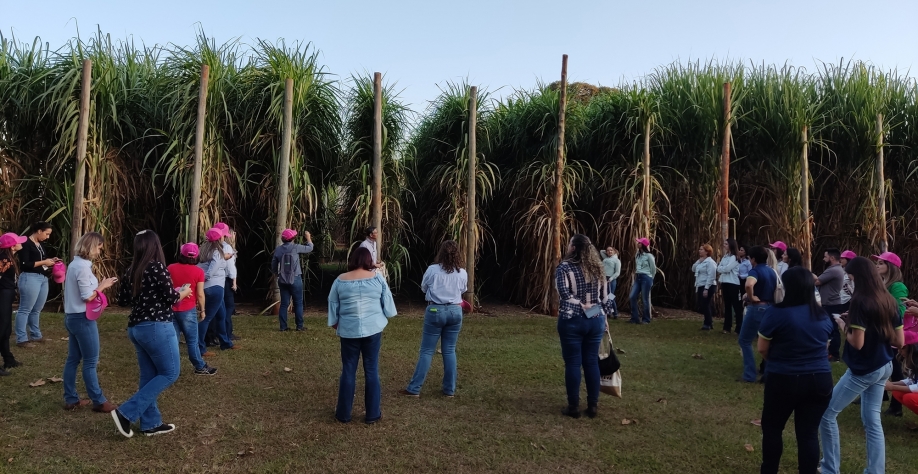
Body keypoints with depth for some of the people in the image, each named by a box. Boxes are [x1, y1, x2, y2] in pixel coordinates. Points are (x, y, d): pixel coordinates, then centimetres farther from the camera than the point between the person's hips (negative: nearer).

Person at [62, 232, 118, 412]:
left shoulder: (75, 264, 10)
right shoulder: (83, 267, -19)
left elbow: (80, 291, 11)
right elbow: (87, 297, -20)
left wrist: (99, 285, 4)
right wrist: (102, 286, -7)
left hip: (72, 316, 10)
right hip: (82, 319, -10)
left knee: (73, 359, 14)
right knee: (90, 362, -2)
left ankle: (71, 399, 21)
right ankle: (99, 401, 6)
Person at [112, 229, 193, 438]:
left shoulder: (131, 271, 8)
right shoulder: (156, 267, -15)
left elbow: (122, 301, 14)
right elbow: (171, 298, -14)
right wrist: (184, 292, 6)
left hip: (136, 328, 8)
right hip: (156, 327, -8)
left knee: (149, 376, 14)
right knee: (170, 373, 1)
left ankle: (151, 423, 19)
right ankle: (126, 412, -4)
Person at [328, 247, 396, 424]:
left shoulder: (340, 280, -1)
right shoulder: (377, 277, -2)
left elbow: (333, 306, 6)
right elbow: (387, 303, 2)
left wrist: (335, 325, 19)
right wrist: (384, 317, 19)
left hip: (349, 330, 1)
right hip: (373, 329, 0)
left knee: (348, 370, 10)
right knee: (372, 370, 7)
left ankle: (343, 413, 18)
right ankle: (372, 414, 14)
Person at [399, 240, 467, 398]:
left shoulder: (432, 270, -10)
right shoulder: (462, 273, -2)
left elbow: (424, 288, 6)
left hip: (435, 311, -2)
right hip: (455, 311, 3)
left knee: (427, 351, 3)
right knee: (450, 351, 11)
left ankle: (414, 389, 6)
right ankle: (450, 389, 15)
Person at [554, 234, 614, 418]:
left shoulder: (564, 267, -7)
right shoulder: (597, 268, 8)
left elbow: (564, 293, -21)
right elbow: (605, 295, 11)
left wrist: (581, 305, -11)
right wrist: (603, 316, 18)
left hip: (572, 321, -5)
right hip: (595, 320, 5)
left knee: (573, 363, 3)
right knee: (592, 362, 10)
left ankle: (574, 407, 8)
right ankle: (593, 406, 15)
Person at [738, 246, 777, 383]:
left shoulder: (755, 271, -15)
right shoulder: (772, 271, 10)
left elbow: (748, 285, -37)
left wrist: (751, 298, -21)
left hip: (757, 308, -7)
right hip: (770, 308, 8)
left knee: (745, 341, 3)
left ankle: (749, 376, 1)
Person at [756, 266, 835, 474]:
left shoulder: (776, 313, -14)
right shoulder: (823, 315, 3)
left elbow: (762, 349, -7)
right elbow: (823, 346, 17)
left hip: (783, 380, -4)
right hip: (819, 379, 4)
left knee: (772, 427, 14)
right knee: (809, 432, 9)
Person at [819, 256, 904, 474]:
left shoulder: (861, 301, -19)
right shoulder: (888, 301, 4)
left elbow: (857, 342, -21)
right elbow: (899, 341, 8)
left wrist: (843, 325, -5)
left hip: (864, 369, -8)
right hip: (884, 367, 8)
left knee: (827, 413, 4)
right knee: (872, 419, 14)